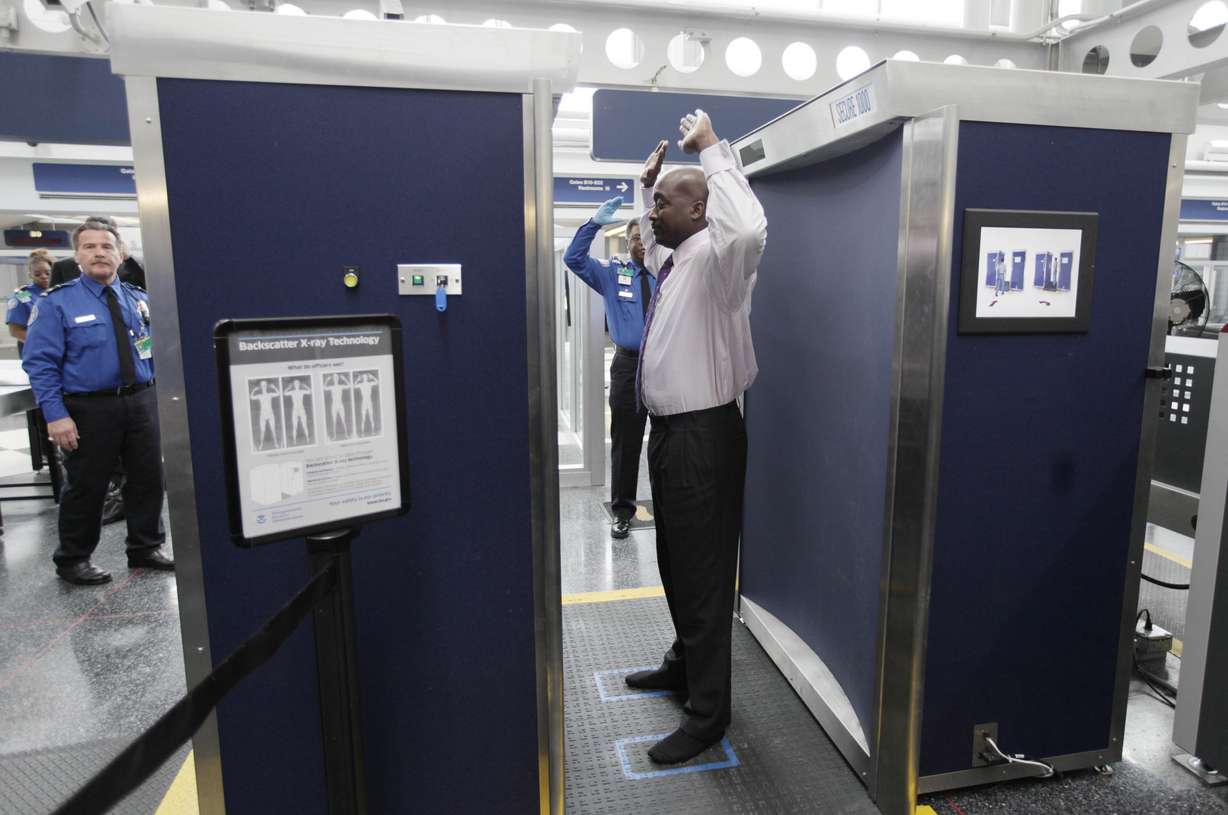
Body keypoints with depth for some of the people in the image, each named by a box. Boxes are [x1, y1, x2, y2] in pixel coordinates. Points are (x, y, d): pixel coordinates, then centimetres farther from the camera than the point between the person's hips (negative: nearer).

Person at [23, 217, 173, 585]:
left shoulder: (139, 299, 8)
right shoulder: (57, 302, -5)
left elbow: (156, 348, 15)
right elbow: (41, 363, -9)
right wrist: (56, 416, -17)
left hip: (142, 402, 4)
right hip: (89, 408, -4)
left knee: (148, 477, 10)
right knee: (86, 486, 5)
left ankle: (145, 548, 27)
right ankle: (72, 560, 23)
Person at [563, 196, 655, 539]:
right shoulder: (612, 274, 5)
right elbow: (573, 258, -4)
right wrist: (594, 223, -16)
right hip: (629, 364, -1)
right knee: (625, 441, 5)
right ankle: (622, 510, 16)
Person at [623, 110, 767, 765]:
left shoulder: (716, 258, -14)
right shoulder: (671, 259, 13)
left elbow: (750, 228, -38)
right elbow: (650, 237, 38)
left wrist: (712, 148, -26)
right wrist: (646, 181, 26)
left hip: (703, 435, -10)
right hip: (669, 430, 10)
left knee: (703, 574, 0)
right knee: (674, 563, 22)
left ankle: (707, 714, 16)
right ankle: (684, 665, 42)